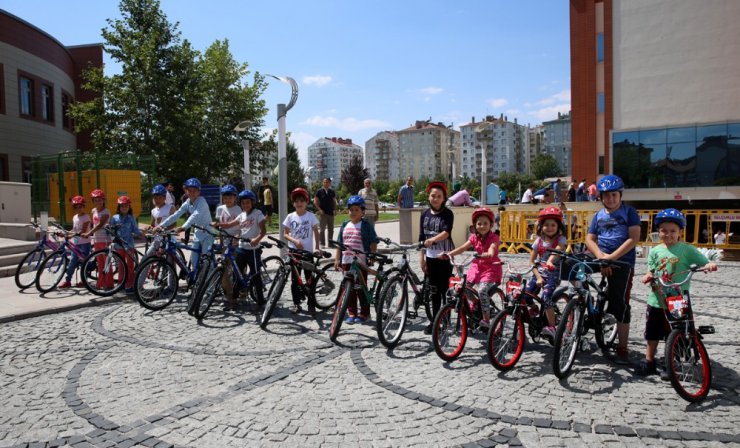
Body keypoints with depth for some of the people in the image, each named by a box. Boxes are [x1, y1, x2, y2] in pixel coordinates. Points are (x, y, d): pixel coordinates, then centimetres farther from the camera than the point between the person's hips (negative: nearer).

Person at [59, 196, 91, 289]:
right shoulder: (74, 217, 13)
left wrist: (71, 235, -28)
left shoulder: (86, 217, -9)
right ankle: (67, 281, 7)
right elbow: (74, 230, 17)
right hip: (76, 243, 6)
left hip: (84, 243, -6)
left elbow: (83, 231, -18)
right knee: (72, 262, 4)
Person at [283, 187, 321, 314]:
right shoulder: (290, 217, 1)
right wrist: (294, 240, -15)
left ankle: (311, 304, 10)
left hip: (307, 251, -2)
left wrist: (317, 247, -11)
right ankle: (296, 303, 18)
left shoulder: (311, 216, -3)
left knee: (310, 278, 2)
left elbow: (316, 233, 0)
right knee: (295, 279, 8)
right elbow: (285, 234, 2)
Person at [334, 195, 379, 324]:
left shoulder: (366, 225, -3)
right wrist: (337, 259, 9)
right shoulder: (345, 225, 11)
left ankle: (364, 313, 13)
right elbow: (339, 243, 14)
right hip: (347, 261, 5)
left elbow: (373, 243, -6)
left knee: (361, 288, 2)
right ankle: (351, 313, 19)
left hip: (361, 262, -5)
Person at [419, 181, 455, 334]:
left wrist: (433, 239, -41)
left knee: (445, 290, 0)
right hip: (430, 257, 4)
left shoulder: (448, 214, -7)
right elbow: (422, 238, 8)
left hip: (445, 256, -4)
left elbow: (446, 232, -23)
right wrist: (421, 259, 5)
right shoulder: (425, 214, 6)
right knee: (434, 291, 9)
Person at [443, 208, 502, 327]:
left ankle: (486, 319, -15)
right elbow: (462, 248, -3)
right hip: (477, 267, 6)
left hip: (491, 268, -6)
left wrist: (480, 255, -49)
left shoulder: (494, 238, -12)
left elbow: (491, 253, -28)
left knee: (482, 290, -27)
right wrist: (449, 253, -17)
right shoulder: (474, 237, 4)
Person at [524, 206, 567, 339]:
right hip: (539, 272, 4)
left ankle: (552, 328, -16)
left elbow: (557, 250, -26)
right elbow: (531, 261, 5)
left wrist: (550, 261, -47)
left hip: (553, 273, -4)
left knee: (545, 297, -26)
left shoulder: (560, 239, -4)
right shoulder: (539, 240, 5)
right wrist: (538, 277, -8)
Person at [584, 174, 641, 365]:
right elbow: (590, 239, 7)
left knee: (620, 305, -5)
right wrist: (601, 256, -13)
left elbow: (634, 238, -10)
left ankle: (622, 348, 6)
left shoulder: (629, 212, 0)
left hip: (622, 263, -4)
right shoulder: (598, 215, 12)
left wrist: (612, 257, -18)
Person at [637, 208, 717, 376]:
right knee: (652, 333, 12)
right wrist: (648, 276, -15)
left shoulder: (687, 249, -3)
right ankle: (649, 362, 25)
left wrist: (709, 265, -28)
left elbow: (704, 263, -6)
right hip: (656, 299, 3)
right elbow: (651, 271, 6)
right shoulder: (655, 251, 4)